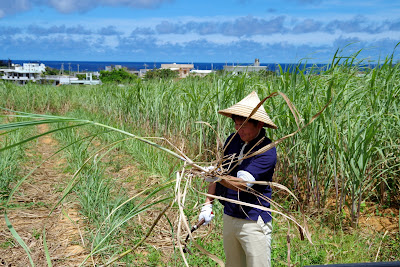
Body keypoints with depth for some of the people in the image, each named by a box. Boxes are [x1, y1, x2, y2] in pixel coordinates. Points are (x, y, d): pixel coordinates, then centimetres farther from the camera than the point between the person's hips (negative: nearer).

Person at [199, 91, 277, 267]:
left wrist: (219, 177, -44)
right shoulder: (233, 140, 2)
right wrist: (208, 204, 5)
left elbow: (243, 184, -28)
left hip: (254, 222, -6)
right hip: (229, 217, 7)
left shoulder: (267, 151, -18)